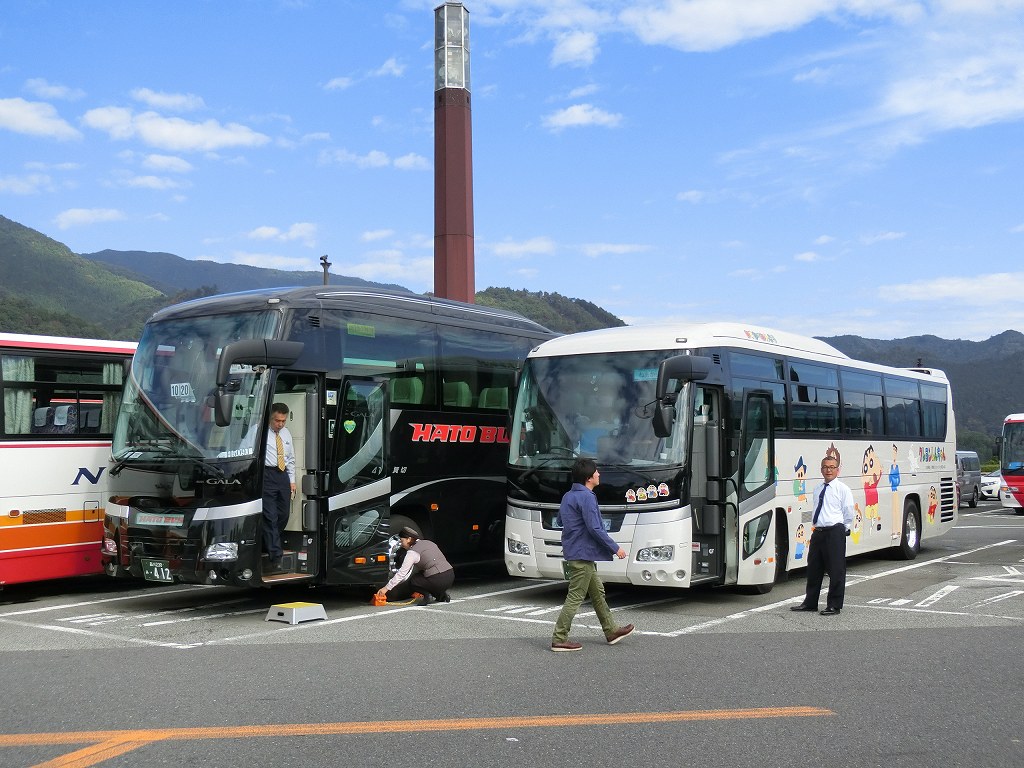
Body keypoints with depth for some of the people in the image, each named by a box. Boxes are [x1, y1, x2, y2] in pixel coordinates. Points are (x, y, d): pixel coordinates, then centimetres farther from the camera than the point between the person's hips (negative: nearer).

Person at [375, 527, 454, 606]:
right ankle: (442, 594, 15)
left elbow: (402, 573, -7)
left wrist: (387, 588, -2)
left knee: (412, 582, 16)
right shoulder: (428, 543, 18)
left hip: (439, 580, -7)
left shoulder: (412, 552, -5)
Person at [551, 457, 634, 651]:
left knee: (597, 592, 19)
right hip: (583, 554, -10)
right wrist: (615, 548, -14)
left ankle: (611, 631, 29)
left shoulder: (568, 496, 11)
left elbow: (561, 518, 23)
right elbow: (594, 529, -22)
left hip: (574, 552, 10)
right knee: (575, 597, -5)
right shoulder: (586, 497, -18)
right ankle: (559, 639, -2)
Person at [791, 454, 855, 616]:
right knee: (813, 568, 13)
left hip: (835, 533, -7)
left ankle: (834, 606, 8)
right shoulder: (817, 489, 14)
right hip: (818, 532, 7)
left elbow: (849, 513, -3)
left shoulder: (843, 489, -5)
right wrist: (815, 525, 14)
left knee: (836, 570, -1)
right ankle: (810, 603, 24)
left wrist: (842, 529, 2)